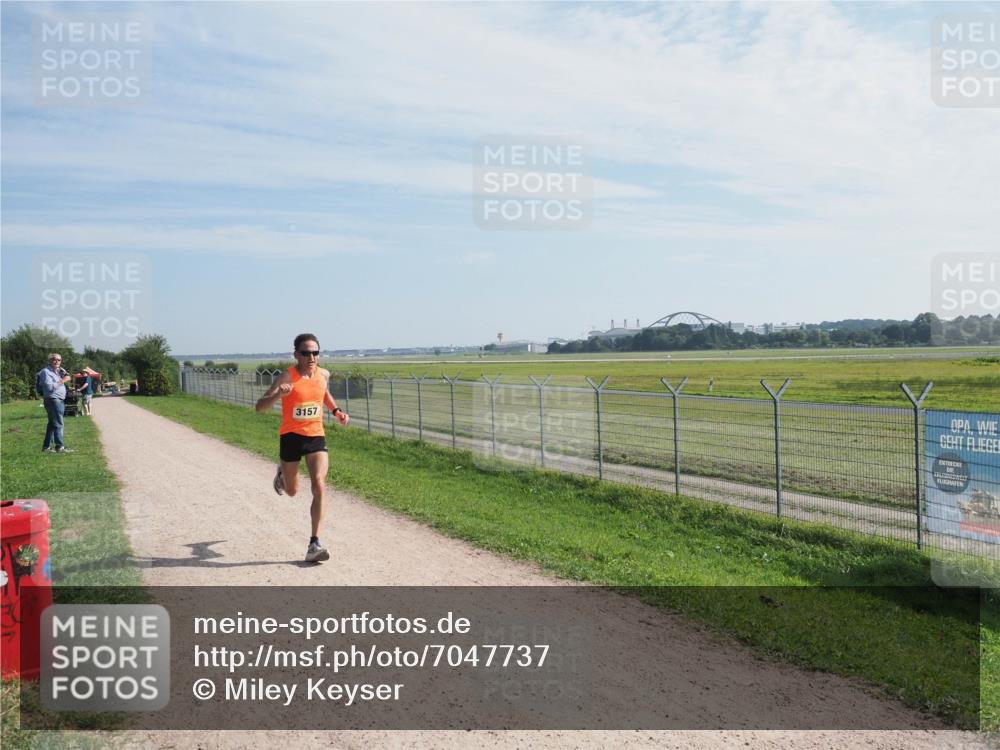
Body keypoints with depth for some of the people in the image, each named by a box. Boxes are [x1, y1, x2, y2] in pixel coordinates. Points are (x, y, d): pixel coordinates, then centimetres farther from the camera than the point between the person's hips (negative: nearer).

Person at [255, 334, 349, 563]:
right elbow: (260, 407, -22)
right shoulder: (287, 377, -15)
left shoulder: (323, 375, -1)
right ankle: (282, 472, 54)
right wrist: (278, 394, -41)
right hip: (291, 436, -2)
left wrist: (336, 411, 8)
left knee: (319, 486, -15)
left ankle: (314, 544, -10)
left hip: (316, 436, 2)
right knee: (292, 491, 16)